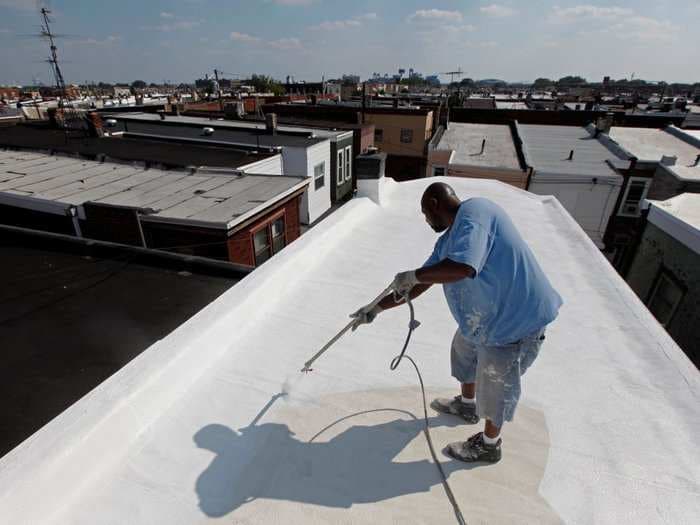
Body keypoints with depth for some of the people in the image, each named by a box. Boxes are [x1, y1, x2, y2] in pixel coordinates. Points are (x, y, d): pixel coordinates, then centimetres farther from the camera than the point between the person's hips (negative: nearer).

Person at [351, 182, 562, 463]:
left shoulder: (474, 213, -22)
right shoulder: (448, 239, 6)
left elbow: (461, 268, -40)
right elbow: (418, 288, 10)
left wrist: (412, 275, -25)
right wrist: (376, 307, 11)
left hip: (517, 318, -9)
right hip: (486, 313, 9)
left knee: (495, 385, 8)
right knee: (464, 351, 27)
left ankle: (489, 444, 36)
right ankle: (467, 405, 54)